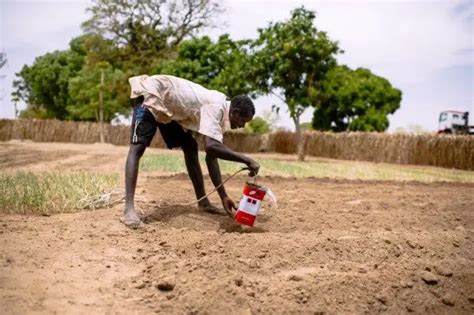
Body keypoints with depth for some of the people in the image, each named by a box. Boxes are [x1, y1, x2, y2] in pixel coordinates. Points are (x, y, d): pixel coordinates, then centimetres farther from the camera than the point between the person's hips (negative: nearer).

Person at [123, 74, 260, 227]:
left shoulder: (219, 109, 1)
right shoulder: (216, 107, -26)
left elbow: (211, 156, 3)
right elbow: (211, 146, -42)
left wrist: (223, 196, 2)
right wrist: (247, 160, -35)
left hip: (168, 105, 9)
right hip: (151, 92, -9)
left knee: (190, 148, 8)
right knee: (137, 148, -22)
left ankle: (203, 202, 15)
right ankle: (129, 209, -30)